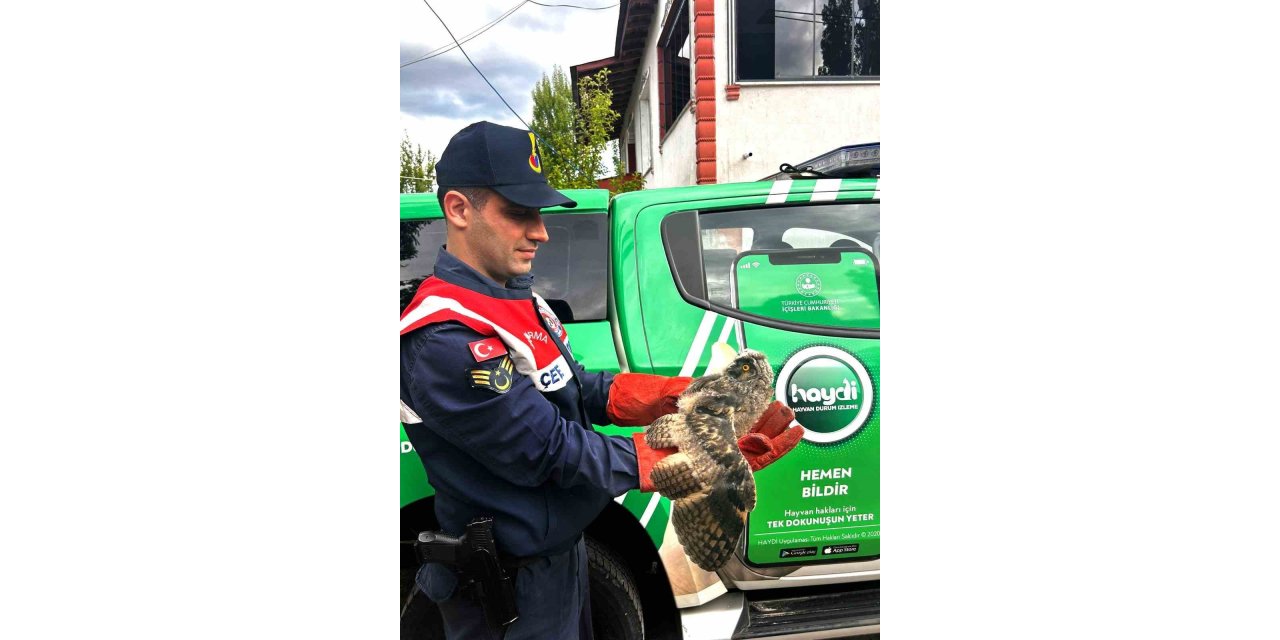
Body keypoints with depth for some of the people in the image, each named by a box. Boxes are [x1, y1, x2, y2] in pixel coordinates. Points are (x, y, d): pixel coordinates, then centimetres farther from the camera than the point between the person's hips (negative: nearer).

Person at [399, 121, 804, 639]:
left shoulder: (516, 297, 4)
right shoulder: (444, 339, -27)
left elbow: (576, 390, 9)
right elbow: (551, 451, -26)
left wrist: (683, 397, -7)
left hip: (561, 552, 9)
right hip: (512, 593, -9)